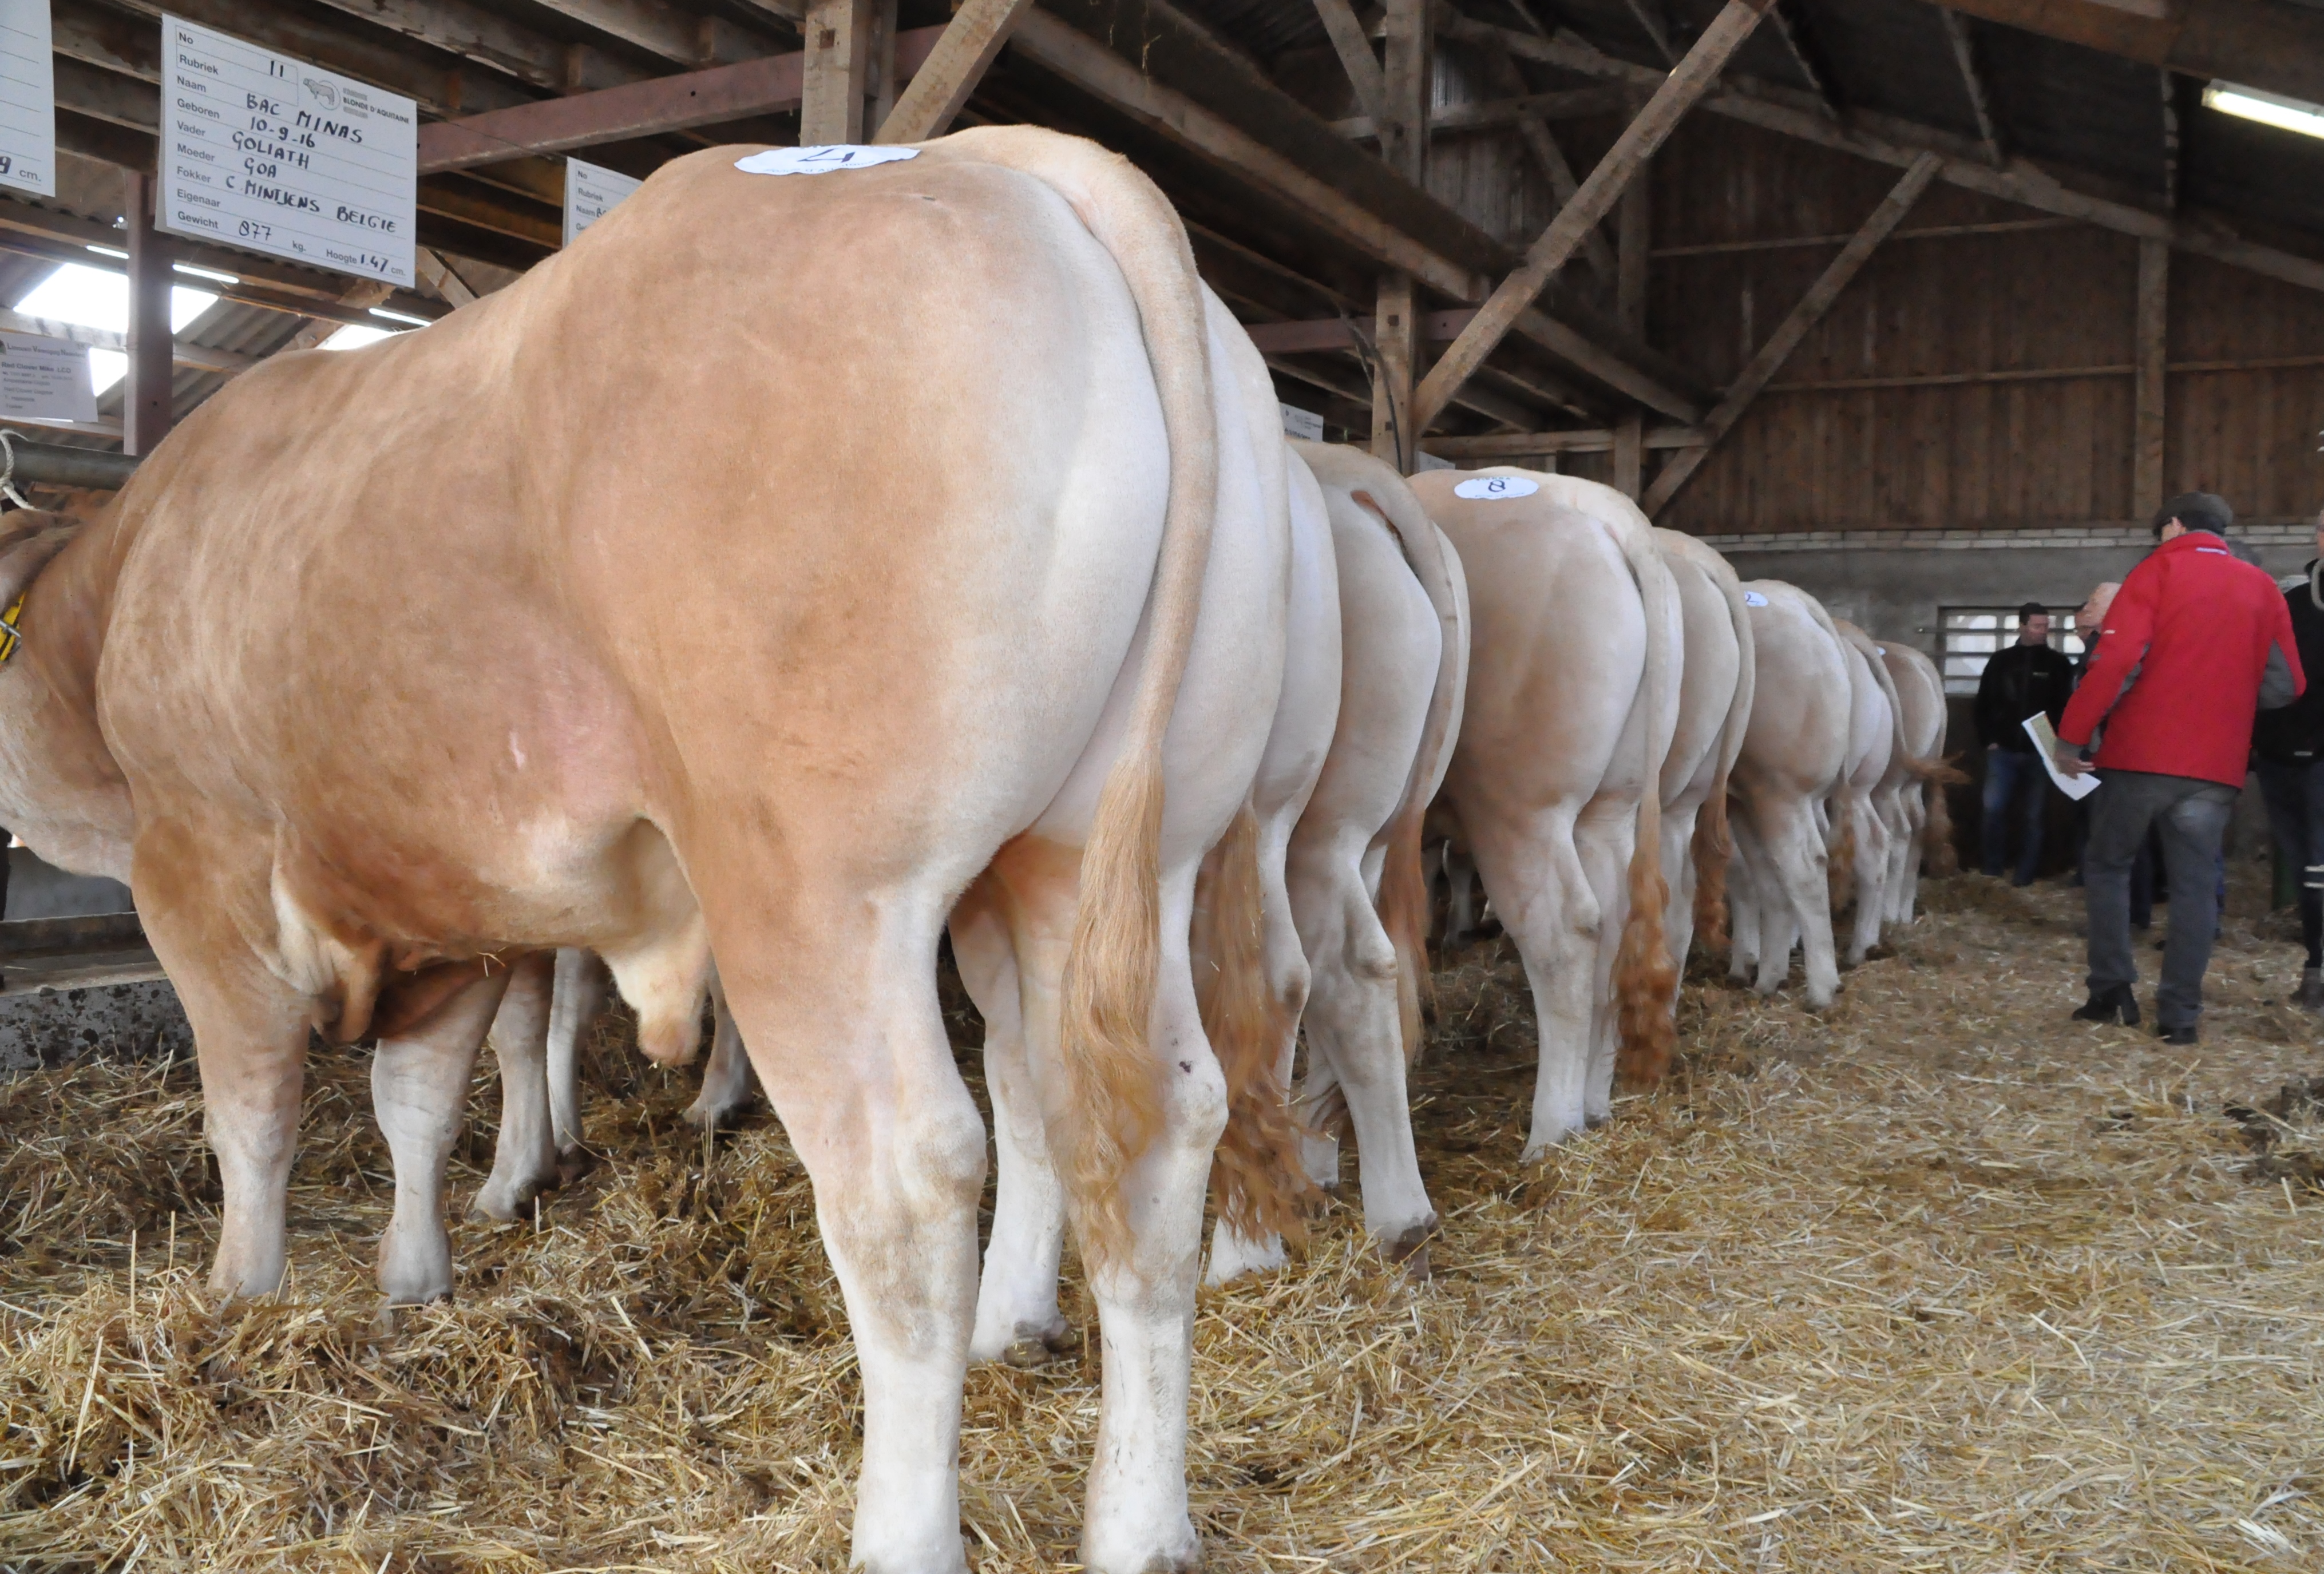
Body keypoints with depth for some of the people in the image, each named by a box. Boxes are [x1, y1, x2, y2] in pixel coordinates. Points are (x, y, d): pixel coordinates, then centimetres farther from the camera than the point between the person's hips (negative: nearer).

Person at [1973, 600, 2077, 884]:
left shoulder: (2058, 664, 3)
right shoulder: (2000, 661, 8)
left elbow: (2068, 706, -2)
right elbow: (1984, 704, 10)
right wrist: (1989, 740, 1)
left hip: (2040, 752, -1)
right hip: (2003, 751, 1)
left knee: (2032, 815, 3)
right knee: (1993, 809, -5)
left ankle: (2026, 872, 10)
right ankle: (1992, 867, 9)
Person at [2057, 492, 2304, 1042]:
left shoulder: (2157, 571, -2)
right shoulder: (2262, 589, 10)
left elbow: (2117, 660, -14)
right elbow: (2286, 686, 9)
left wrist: (2072, 736, -10)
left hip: (2139, 754, -3)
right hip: (2216, 766, 3)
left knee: (2109, 866, 13)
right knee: (2194, 886, 7)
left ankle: (2111, 992, 11)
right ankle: (2179, 1014, 5)